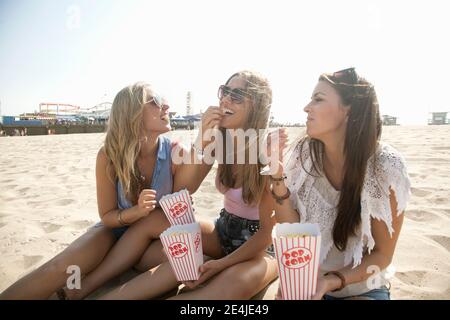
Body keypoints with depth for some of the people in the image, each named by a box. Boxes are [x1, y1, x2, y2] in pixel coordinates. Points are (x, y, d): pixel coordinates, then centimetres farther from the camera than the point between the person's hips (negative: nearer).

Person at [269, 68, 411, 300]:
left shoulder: (386, 167, -19)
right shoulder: (306, 153, -12)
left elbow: (382, 254, -9)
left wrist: (333, 281, -23)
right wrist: (278, 178, -23)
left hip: (362, 289, -2)